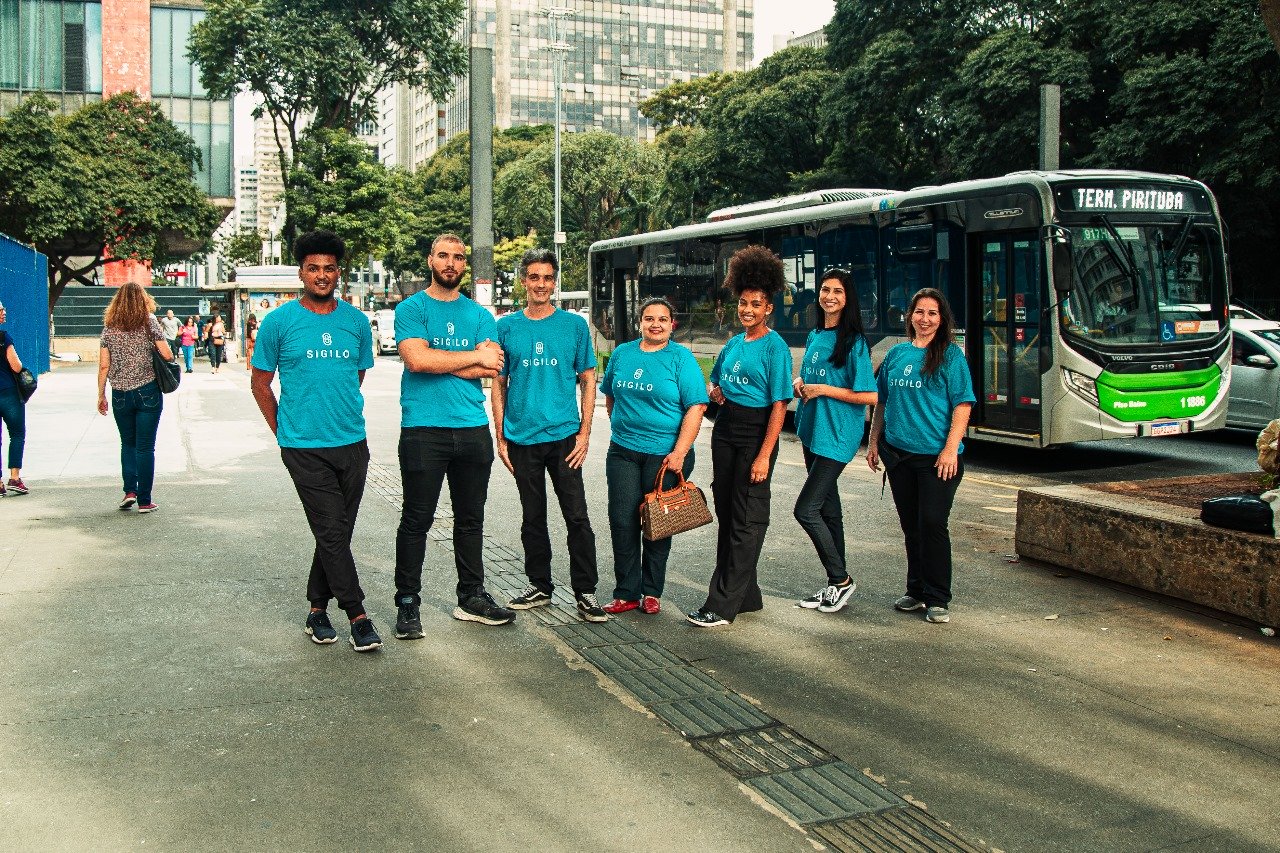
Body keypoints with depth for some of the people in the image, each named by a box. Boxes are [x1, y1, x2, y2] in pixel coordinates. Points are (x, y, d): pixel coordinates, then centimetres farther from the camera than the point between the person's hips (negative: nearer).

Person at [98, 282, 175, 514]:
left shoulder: (110, 326, 4)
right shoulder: (149, 321, -3)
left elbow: (104, 366, 2)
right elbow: (167, 355, -8)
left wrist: (101, 395, 10)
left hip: (120, 394, 2)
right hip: (148, 391, -2)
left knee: (127, 443, 19)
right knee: (145, 446, 2)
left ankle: (130, 490, 7)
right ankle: (144, 501, 3)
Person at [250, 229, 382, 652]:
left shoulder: (356, 321, 8)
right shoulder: (279, 322, -1)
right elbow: (260, 382, 6)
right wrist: (284, 431, 5)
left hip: (352, 443, 4)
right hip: (304, 447, -4)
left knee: (337, 533, 10)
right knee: (331, 533, -6)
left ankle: (317, 609, 23)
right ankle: (357, 616, 0)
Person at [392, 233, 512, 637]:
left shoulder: (479, 314, 12)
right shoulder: (411, 309, 0)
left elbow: (493, 367, -2)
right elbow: (416, 359, -17)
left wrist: (440, 362, -11)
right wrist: (475, 356, -9)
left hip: (473, 428, 5)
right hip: (423, 429, -4)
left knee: (471, 519, 12)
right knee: (417, 520, 0)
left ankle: (472, 598, 23)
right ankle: (407, 604, 10)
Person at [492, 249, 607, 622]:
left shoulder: (575, 324, 3)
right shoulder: (506, 327, 5)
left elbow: (587, 379, 5)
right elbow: (499, 384, 8)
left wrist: (584, 432, -3)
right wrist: (500, 437, 3)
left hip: (564, 436, -1)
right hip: (522, 438, 1)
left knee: (577, 517, -3)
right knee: (533, 518, 11)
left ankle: (585, 591, 6)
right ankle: (539, 586, 24)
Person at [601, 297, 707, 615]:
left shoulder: (681, 358, -4)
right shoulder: (622, 353, 9)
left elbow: (695, 407, -10)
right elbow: (611, 397, 22)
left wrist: (679, 452, -17)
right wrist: (620, 427, 13)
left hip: (665, 454, -3)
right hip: (623, 451, 3)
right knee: (622, 520, -1)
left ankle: (652, 592, 19)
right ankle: (626, 593, 9)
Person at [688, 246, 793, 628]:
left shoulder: (775, 347, -10)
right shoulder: (734, 343, 12)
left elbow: (779, 406, -15)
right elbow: (714, 379, 28)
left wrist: (764, 455, -21)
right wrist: (713, 391, 3)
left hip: (755, 434, -8)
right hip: (725, 429, 8)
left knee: (746, 519, -4)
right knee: (726, 512, 12)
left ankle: (722, 606, -4)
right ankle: (745, 594, 24)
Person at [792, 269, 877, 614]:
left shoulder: (854, 342, -11)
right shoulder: (814, 336, 12)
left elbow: (870, 396, -15)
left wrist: (823, 390, -15)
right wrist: (800, 384, 2)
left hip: (837, 436, -8)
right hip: (812, 431, 8)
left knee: (806, 509, -11)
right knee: (828, 510, 12)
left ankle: (841, 579, 4)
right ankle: (836, 584, 21)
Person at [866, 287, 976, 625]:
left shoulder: (951, 355, -3)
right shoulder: (897, 353, 11)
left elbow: (962, 405, -8)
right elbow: (882, 401, 18)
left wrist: (951, 449, -16)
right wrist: (873, 442, 12)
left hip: (936, 457, -5)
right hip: (898, 454, 5)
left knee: (932, 524, -6)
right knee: (910, 526, 12)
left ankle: (938, 599, 4)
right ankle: (917, 591, 24)